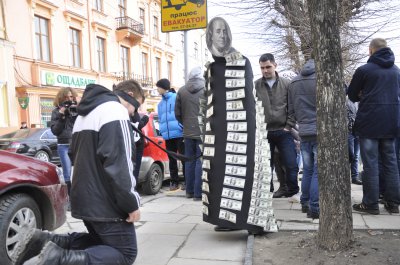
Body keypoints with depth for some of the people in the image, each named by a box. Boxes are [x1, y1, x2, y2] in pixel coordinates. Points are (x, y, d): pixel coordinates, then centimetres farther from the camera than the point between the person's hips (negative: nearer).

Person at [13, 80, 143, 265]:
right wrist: (131, 202, -17)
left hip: (84, 198, 10)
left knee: (101, 240, 26)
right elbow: (118, 163, -22)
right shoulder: (115, 111, -14)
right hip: (105, 202, -9)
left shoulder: (85, 114, 18)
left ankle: (44, 240, 8)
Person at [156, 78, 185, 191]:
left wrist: (184, 128, -13)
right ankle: (174, 182, 21)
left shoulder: (177, 98, -2)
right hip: (167, 136, 7)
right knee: (172, 159, 12)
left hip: (179, 134, -6)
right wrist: (162, 130, 8)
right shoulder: (160, 104, 18)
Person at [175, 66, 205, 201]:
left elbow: (177, 113, 6)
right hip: (202, 132, -4)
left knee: (189, 161, 14)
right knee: (201, 161, 0)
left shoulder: (181, 91, 4)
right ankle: (198, 193, 2)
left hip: (187, 132, 4)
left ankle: (189, 191, 22)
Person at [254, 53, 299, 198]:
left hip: (283, 132, 0)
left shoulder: (286, 84, 3)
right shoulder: (255, 85, 1)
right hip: (264, 133, 0)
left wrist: (289, 126, -3)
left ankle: (292, 191, 20)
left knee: (291, 164, 0)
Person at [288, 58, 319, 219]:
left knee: (307, 170, 17)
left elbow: (291, 110, 11)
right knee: (318, 171, -1)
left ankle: (305, 203, 25)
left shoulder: (294, 82, 9)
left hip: (303, 133, 5)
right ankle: (314, 208, 0)